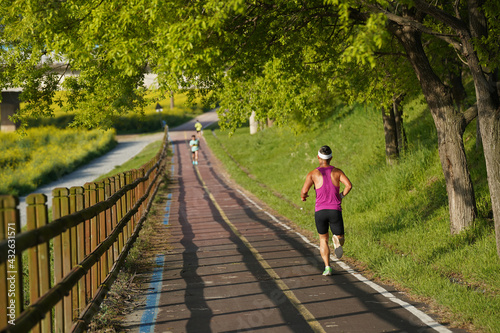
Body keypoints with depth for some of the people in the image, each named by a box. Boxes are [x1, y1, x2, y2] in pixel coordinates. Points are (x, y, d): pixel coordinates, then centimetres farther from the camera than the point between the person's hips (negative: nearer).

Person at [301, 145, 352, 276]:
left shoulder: (313, 174, 1)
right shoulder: (337, 171, 6)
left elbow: (304, 191, -10)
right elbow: (349, 185, -9)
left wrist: (303, 196, 15)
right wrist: (341, 196, 11)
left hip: (320, 211, 0)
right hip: (335, 211, 0)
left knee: (323, 240, 21)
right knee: (340, 239, 14)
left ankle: (327, 267, 3)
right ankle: (336, 240, -25)